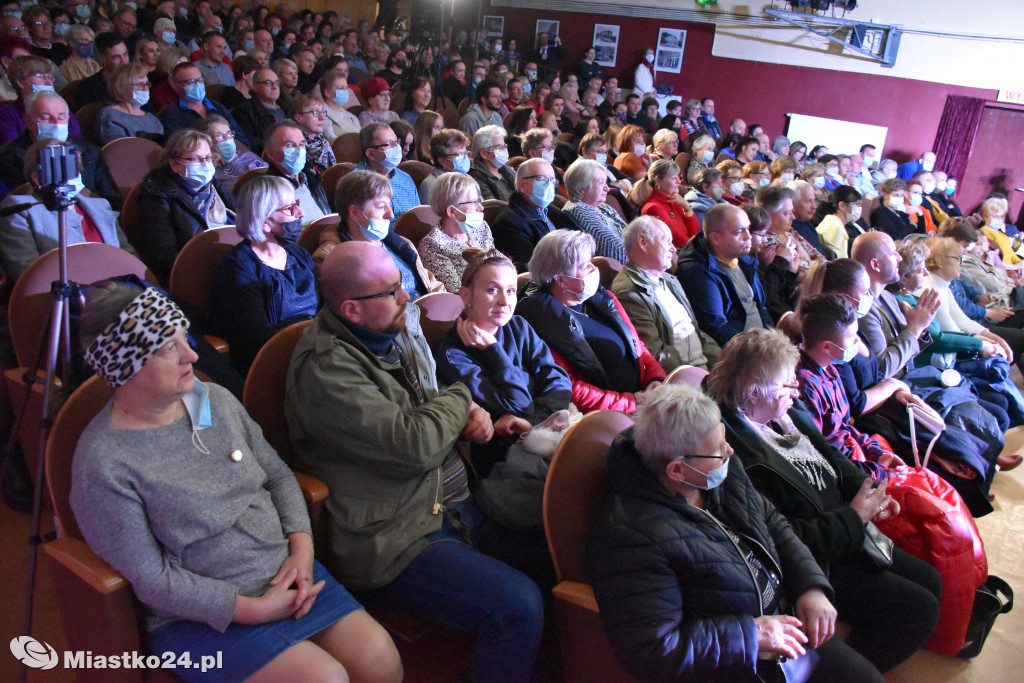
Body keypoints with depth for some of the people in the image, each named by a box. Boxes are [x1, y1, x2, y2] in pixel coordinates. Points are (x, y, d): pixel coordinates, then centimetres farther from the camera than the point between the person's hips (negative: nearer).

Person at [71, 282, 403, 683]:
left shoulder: (215, 400, 4)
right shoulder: (103, 464, -15)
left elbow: (278, 475, 11)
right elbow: (149, 579, -15)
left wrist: (301, 548, -5)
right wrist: (251, 609, -17)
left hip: (285, 573, 6)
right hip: (201, 615, -5)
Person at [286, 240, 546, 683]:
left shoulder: (400, 326, 9)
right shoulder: (323, 368, -18)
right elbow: (412, 445, -24)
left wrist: (471, 414, 2)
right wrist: (459, 400, -5)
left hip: (456, 503, 9)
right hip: (393, 538, -8)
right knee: (518, 607, -25)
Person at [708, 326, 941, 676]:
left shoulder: (786, 412, -1)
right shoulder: (740, 456, -31)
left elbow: (830, 456, 14)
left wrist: (864, 488, -4)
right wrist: (854, 518, -19)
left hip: (846, 536, 10)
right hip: (817, 560, -10)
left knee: (930, 581, 15)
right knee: (919, 609, -9)